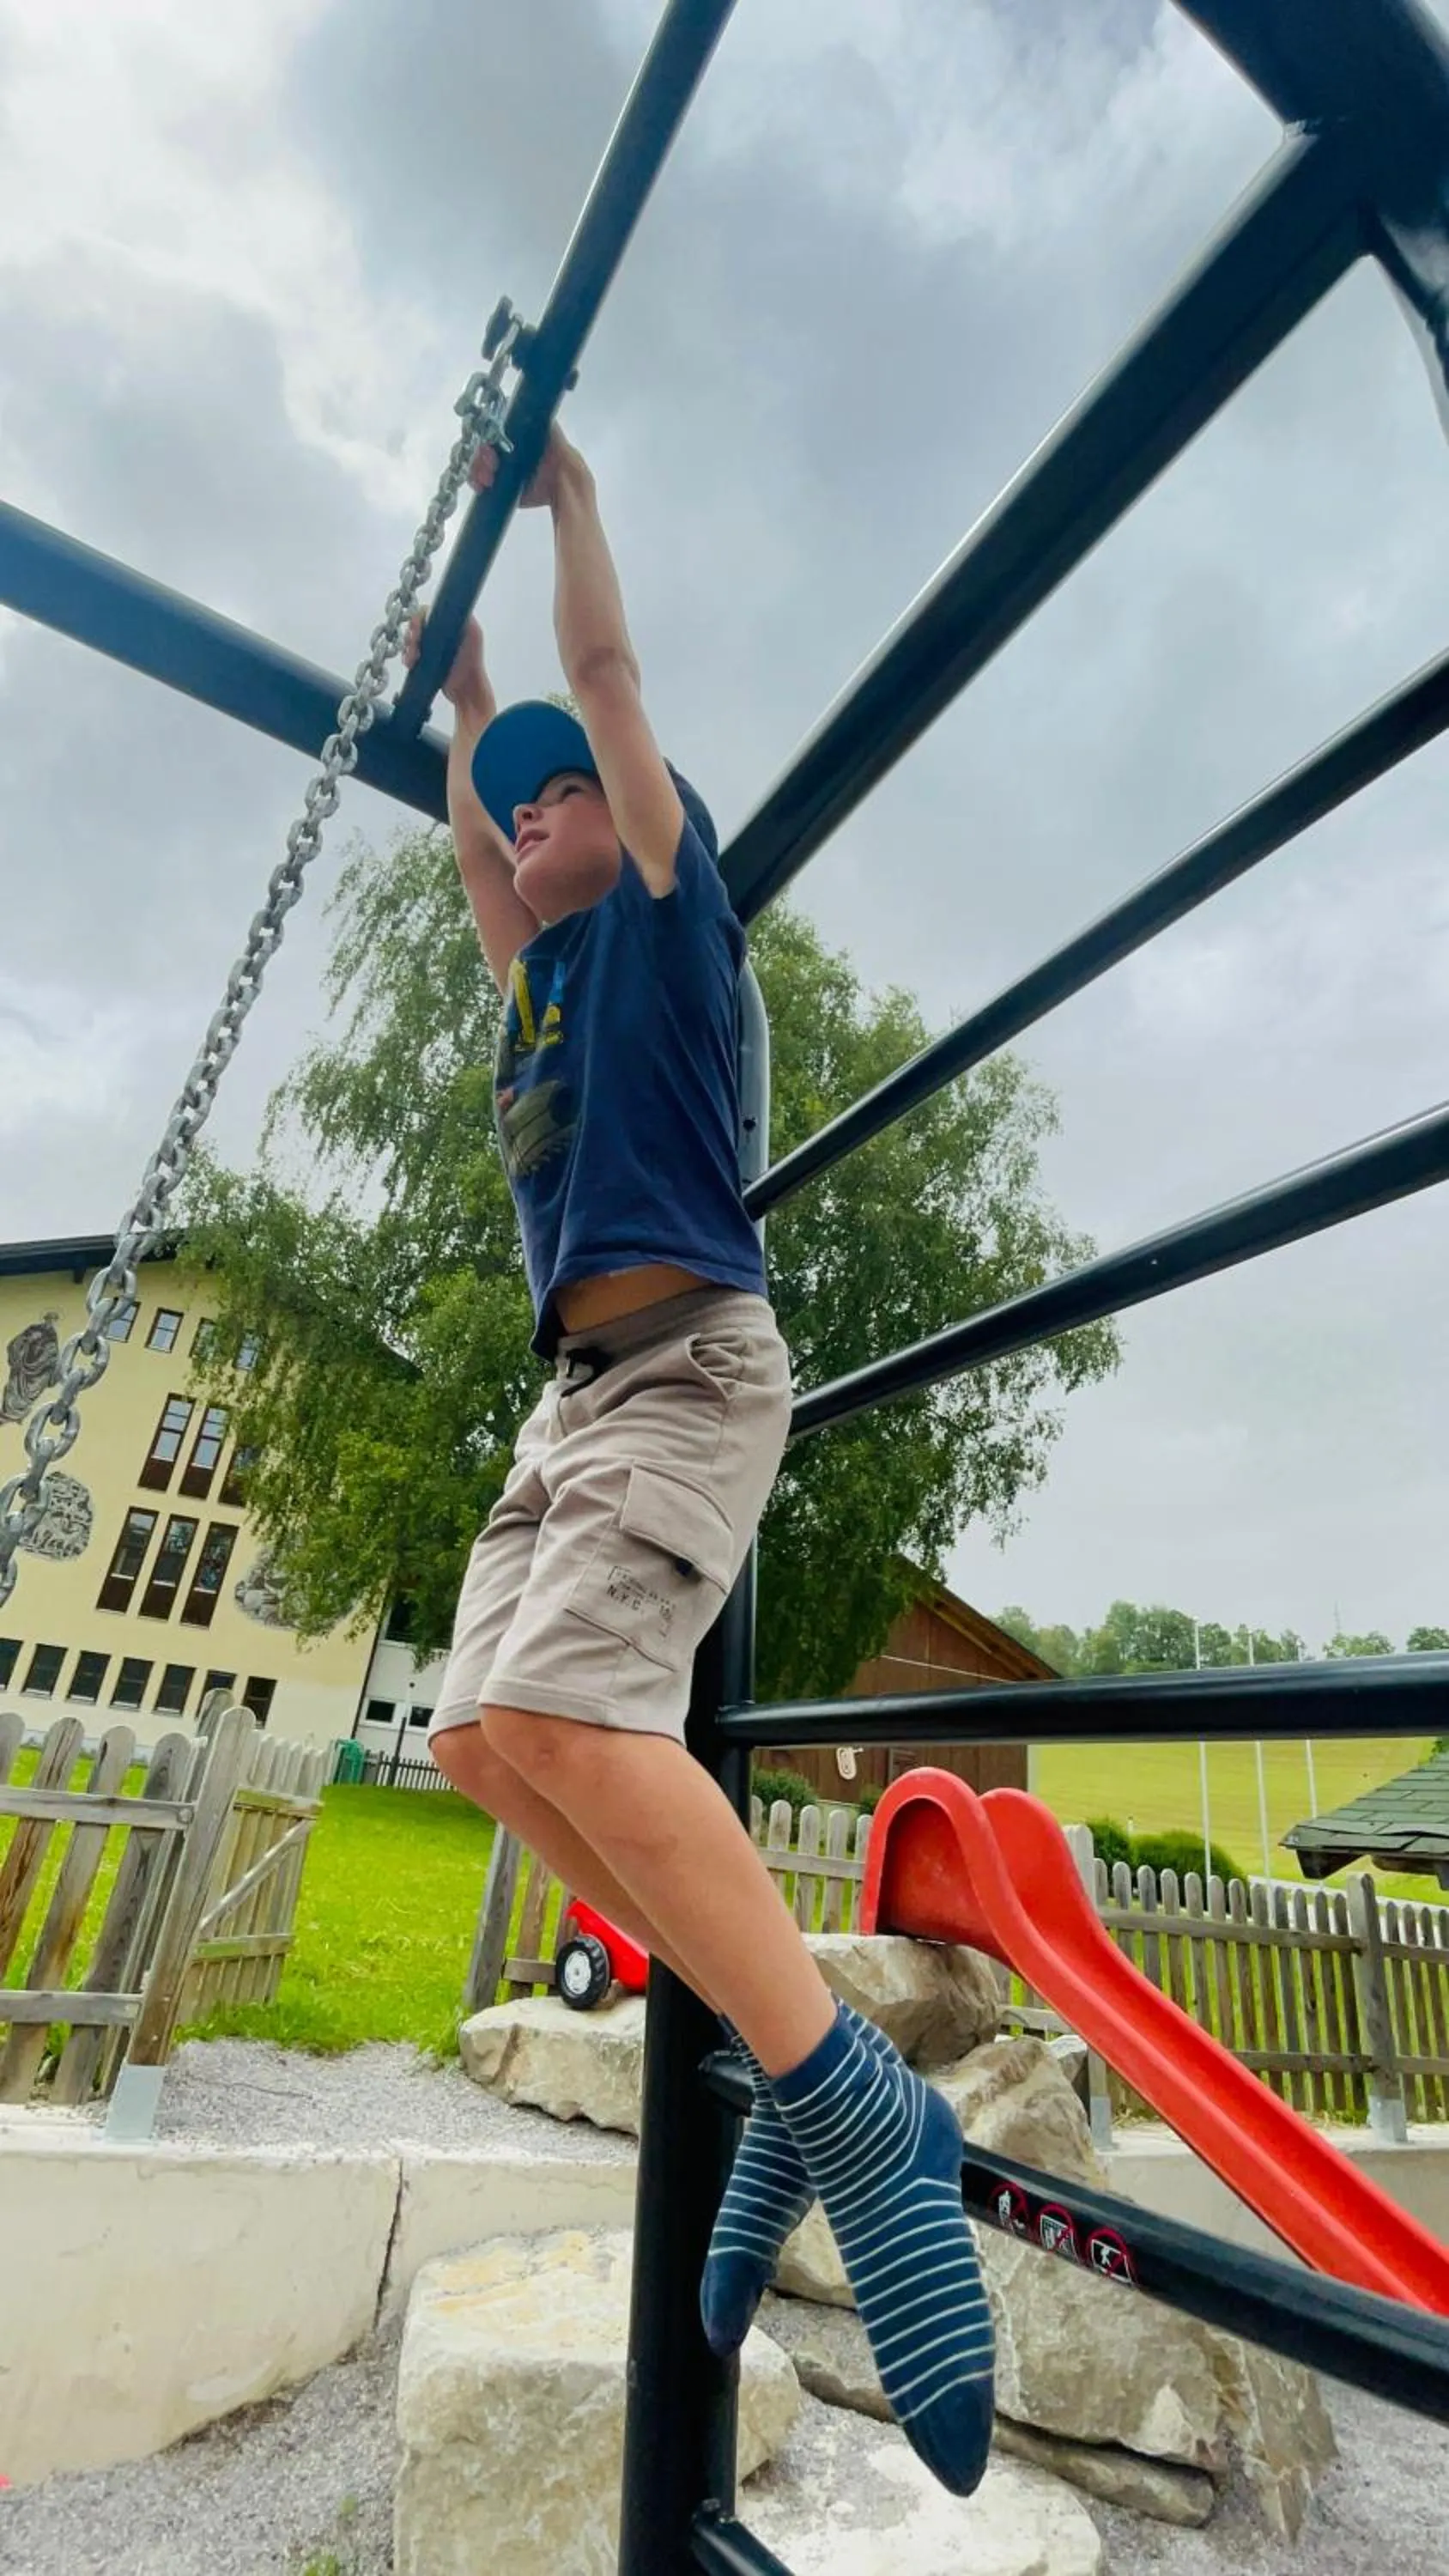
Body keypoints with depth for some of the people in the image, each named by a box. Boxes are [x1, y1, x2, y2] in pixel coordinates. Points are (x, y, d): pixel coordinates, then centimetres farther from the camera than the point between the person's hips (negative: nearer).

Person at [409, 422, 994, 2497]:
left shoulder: (668, 906, 10)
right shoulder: (544, 965, 28)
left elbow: (609, 674, 14)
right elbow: (476, 815, 43)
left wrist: (564, 493, 31)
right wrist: (456, 666, 52)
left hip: (691, 1361, -9)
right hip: (577, 1392, 9)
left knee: (556, 1705, -27)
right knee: (483, 1739, 0)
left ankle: (860, 2103, -16)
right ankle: (782, 2054, 8)